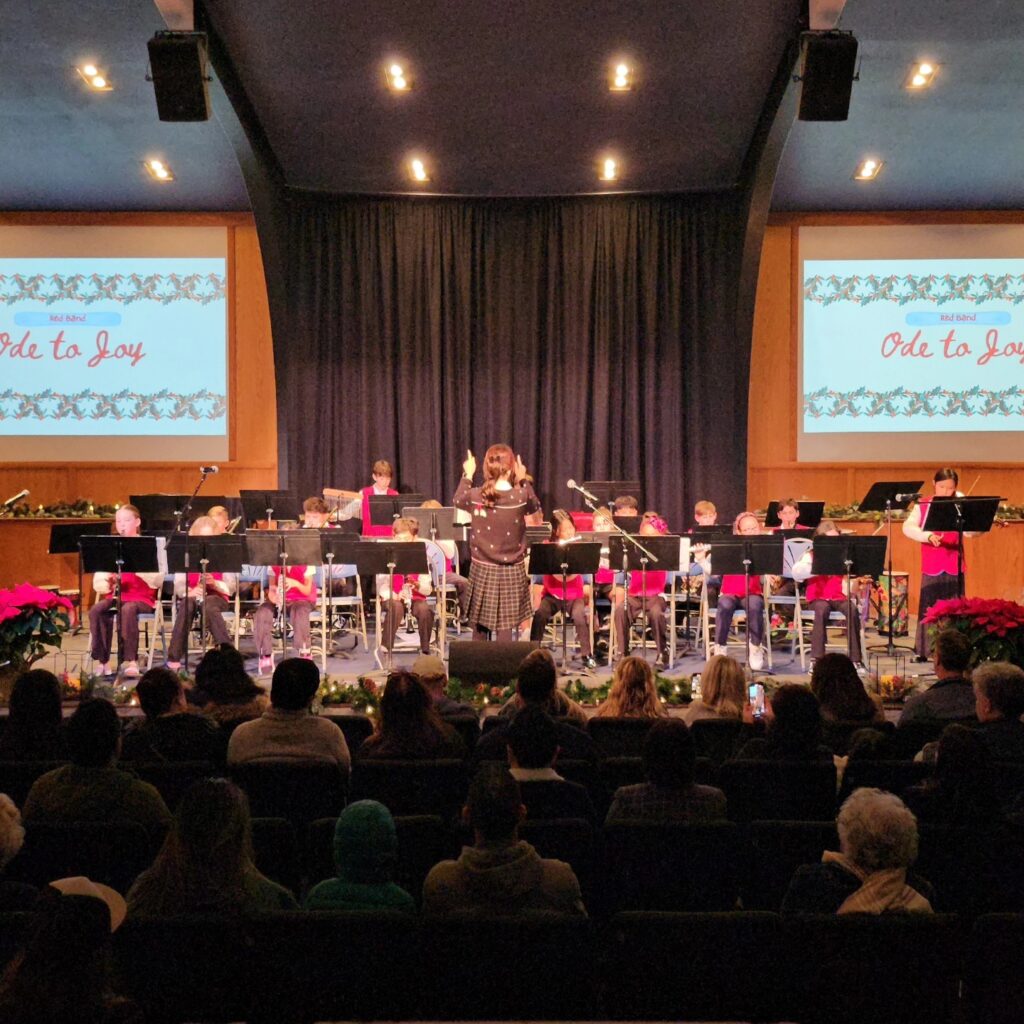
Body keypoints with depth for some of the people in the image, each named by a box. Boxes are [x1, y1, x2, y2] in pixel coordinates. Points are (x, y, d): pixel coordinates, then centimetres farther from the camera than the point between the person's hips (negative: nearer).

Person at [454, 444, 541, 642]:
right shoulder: (521, 496, -12)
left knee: (480, 626, 16)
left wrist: (467, 475, 20)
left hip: (482, 570, 2)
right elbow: (536, 507, 10)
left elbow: (457, 501, 13)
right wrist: (523, 480, 11)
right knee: (505, 627, 0)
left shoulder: (475, 496, -9)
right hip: (512, 572, -2)